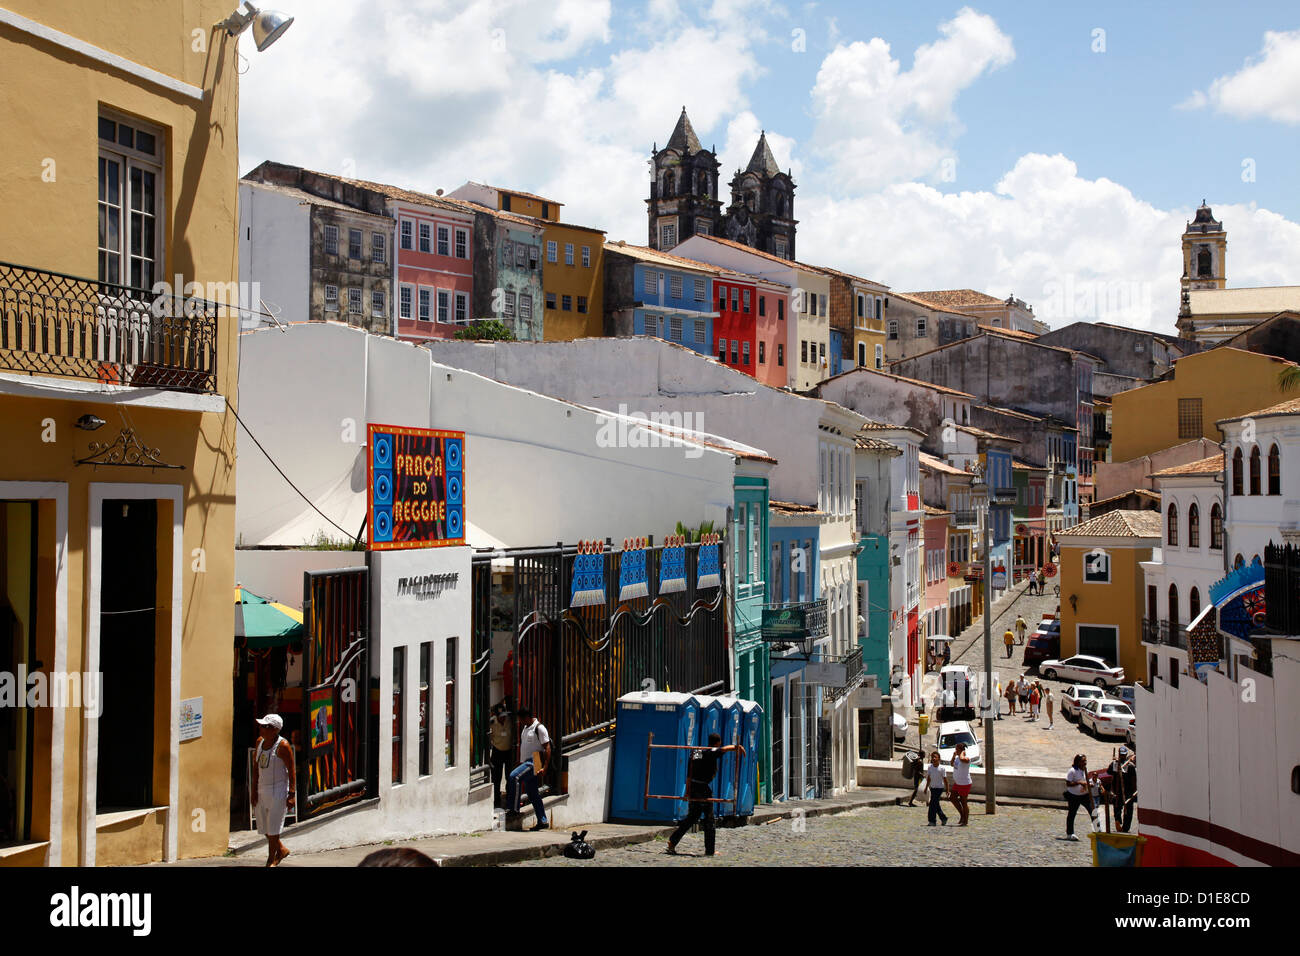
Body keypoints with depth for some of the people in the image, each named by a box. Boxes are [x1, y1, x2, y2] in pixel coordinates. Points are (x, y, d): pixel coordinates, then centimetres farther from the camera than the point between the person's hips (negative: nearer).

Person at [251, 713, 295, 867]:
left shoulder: (283, 746, -16)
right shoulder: (260, 741, 4)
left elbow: (292, 770, -14)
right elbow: (256, 766, 9)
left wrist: (292, 794, -17)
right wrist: (254, 790, 6)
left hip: (278, 789, -7)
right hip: (262, 789, 7)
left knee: (273, 827, -4)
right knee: (263, 826, 14)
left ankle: (271, 860, 10)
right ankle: (281, 850, 35)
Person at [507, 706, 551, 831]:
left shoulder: (539, 728, -10)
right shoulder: (526, 728, 17)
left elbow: (547, 748, -14)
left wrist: (545, 768, -20)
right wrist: (520, 763, 23)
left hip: (534, 763, -9)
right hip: (526, 763, 9)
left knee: (514, 777, -25)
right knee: (532, 793, 9)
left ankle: (514, 809, -21)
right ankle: (542, 821, 13)